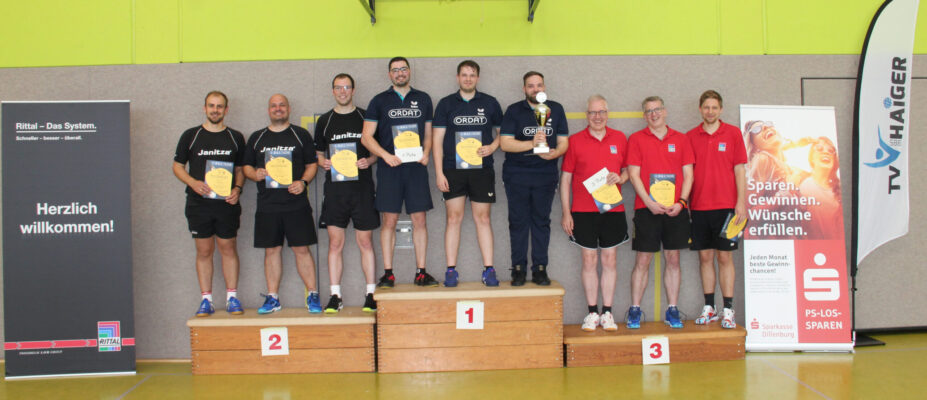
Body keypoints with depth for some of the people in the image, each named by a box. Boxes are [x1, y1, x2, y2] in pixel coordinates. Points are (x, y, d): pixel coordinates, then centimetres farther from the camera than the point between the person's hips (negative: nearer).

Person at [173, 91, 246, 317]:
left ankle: (232, 298, 11)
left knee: (228, 249, 3)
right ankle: (206, 300, 11)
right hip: (198, 204, 0)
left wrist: (237, 189, -5)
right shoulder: (191, 136, 6)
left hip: (227, 204, 0)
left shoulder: (235, 138, 9)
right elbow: (178, 166, 8)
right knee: (204, 251, 4)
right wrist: (193, 183, -10)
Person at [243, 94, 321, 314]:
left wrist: (303, 182, -11)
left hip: (296, 204, -2)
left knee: (301, 248, -3)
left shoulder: (301, 135, 8)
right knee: (272, 250, 5)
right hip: (267, 205, 2)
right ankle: (272, 298, 13)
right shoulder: (256, 138, 14)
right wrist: (255, 174, -6)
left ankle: (313, 295, 5)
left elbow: (312, 164, 6)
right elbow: (247, 166, 17)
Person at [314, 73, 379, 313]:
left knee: (365, 242, 1)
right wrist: (323, 163, -5)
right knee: (335, 243, 1)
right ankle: (335, 296, 7)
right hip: (335, 188, 1)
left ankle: (371, 294, 9)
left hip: (362, 187, -1)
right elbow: (318, 154, 17)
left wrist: (369, 161, -9)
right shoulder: (324, 121, 11)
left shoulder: (365, 118, 7)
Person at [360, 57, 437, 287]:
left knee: (419, 219, 0)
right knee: (389, 220, -1)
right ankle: (387, 273, 5)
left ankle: (421, 272, 6)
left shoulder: (423, 99, 13)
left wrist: (426, 153, -2)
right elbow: (367, 137, 3)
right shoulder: (379, 101, 7)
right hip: (389, 169, -1)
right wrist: (386, 155, -12)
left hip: (416, 167, 1)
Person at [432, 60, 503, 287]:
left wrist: (492, 147, -5)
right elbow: (437, 140, 4)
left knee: (483, 218, 2)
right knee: (454, 218, 0)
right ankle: (451, 270, 5)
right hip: (453, 170, 0)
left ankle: (488, 270, 6)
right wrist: (439, 172, -4)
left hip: (482, 169, 0)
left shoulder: (490, 103, 9)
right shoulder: (446, 104, 7)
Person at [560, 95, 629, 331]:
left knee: (610, 260, 4)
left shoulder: (620, 139, 8)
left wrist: (621, 177, -8)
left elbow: (629, 169, 17)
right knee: (589, 260, 2)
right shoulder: (575, 141, 3)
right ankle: (592, 313, 11)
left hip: (613, 209, 2)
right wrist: (565, 212, -2)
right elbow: (565, 178, 3)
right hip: (583, 211, -1)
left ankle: (607, 312, 12)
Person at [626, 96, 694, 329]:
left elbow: (688, 174, 8)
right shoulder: (636, 139, 4)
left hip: (676, 209, 2)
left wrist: (681, 201, -7)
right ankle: (634, 310, 7)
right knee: (642, 261, -1)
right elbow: (633, 174, -2)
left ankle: (672, 311, 14)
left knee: (673, 260, 6)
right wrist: (649, 202, -12)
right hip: (646, 208, -2)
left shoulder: (680, 139, 11)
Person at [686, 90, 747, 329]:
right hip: (699, 206, 2)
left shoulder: (733, 133, 3)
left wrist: (741, 203, -6)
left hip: (726, 206, -2)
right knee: (705, 257, 6)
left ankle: (728, 310, 6)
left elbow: (740, 170, 1)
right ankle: (709, 308, 14)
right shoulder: (691, 137, 7)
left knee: (725, 257, 0)